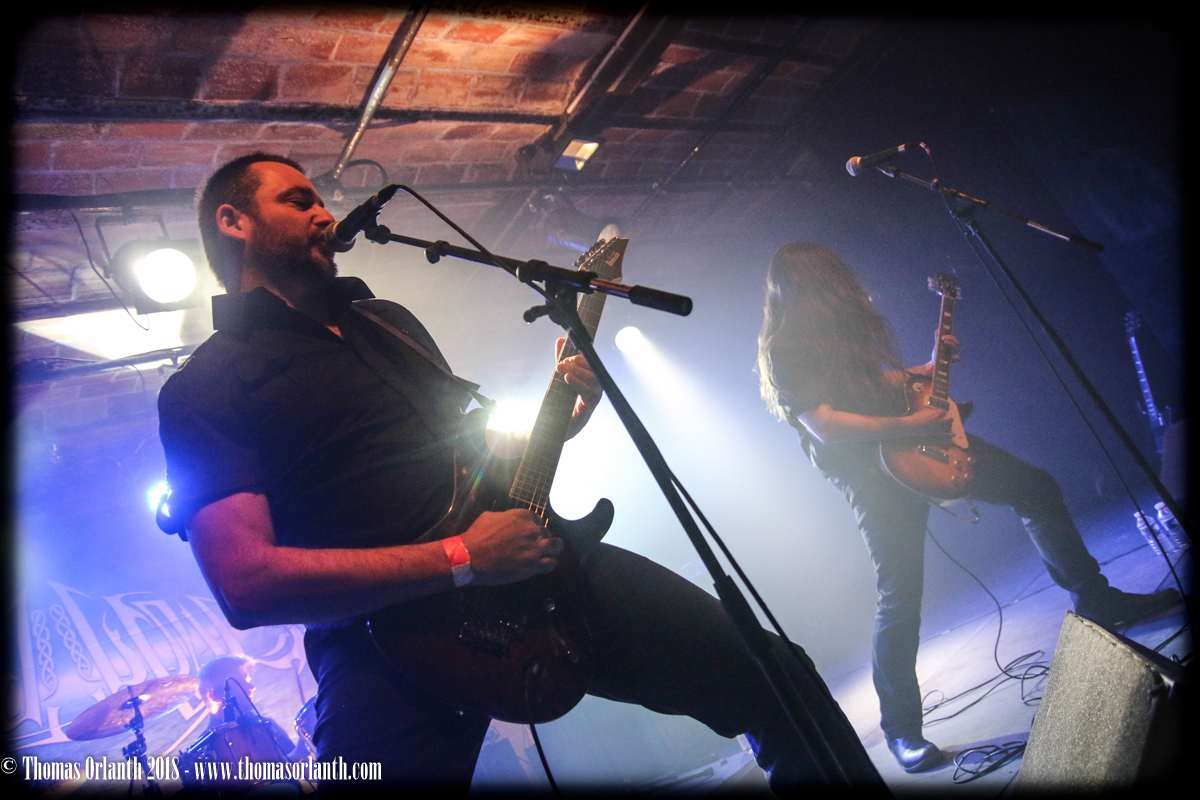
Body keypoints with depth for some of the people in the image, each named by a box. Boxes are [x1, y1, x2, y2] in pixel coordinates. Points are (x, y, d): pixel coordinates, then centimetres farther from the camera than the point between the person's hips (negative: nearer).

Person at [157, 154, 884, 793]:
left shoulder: (387, 320, 22)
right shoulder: (204, 389, 1)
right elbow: (247, 583, -13)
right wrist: (461, 561, -18)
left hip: (528, 559, 6)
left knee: (775, 679, 1)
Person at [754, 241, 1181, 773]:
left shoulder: (845, 324, 13)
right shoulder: (784, 349, -13)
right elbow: (824, 426, -21)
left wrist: (929, 369, 10)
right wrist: (909, 426, -20)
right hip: (874, 474, -8)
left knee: (1037, 488, 10)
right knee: (900, 598, -9)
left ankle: (1097, 602, 28)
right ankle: (901, 731, 7)